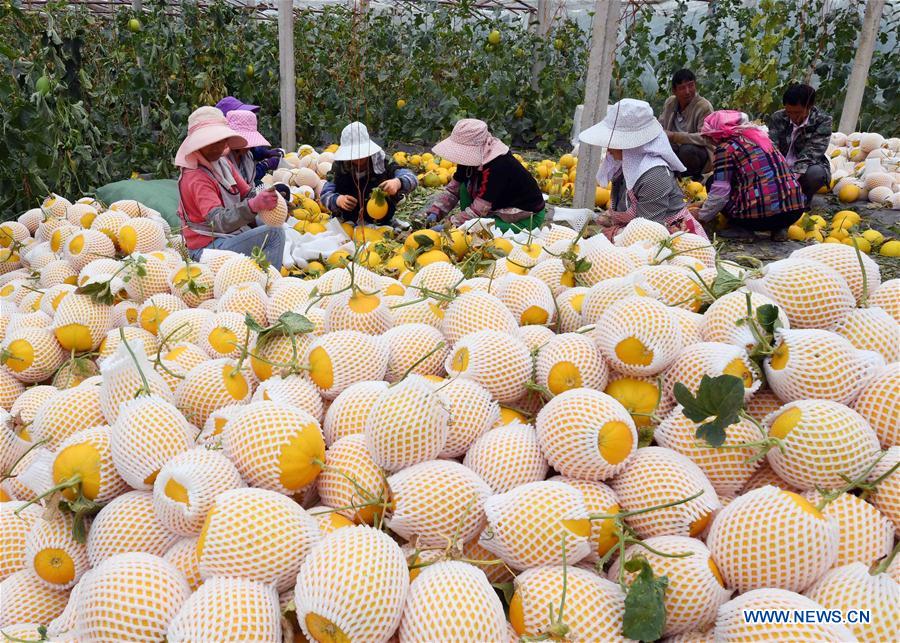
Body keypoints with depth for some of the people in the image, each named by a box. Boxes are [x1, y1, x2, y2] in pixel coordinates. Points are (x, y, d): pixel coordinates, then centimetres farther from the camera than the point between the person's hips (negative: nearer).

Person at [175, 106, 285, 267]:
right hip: (208, 247, -9)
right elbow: (219, 222, -34)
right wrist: (254, 206, -50)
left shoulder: (223, 163, 6)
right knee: (274, 234, -19)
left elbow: (247, 194, 5)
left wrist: (263, 198, -19)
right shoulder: (195, 178, -21)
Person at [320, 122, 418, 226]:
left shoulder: (382, 165, -9)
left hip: (381, 225, -1)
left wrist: (398, 183, -44)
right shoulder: (339, 167, -3)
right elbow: (325, 195, -8)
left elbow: (411, 178, -19)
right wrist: (337, 200, -33)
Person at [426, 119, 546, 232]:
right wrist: (434, 212, -11)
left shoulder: (498, 166, -32)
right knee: (464, 187, -6)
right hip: (501, 209, 8)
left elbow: (478, 211, -32)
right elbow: (452, 189, 2)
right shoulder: (472, 159, -7)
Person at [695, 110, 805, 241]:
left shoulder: (726, 147, -3)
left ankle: (743, 229, 5)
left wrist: (702, 216, 12)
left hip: (760, 215, -6)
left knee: (712, 182, 14)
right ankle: (779, 228, 17)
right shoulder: (758, 135, 20)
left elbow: (719, 192, -6)